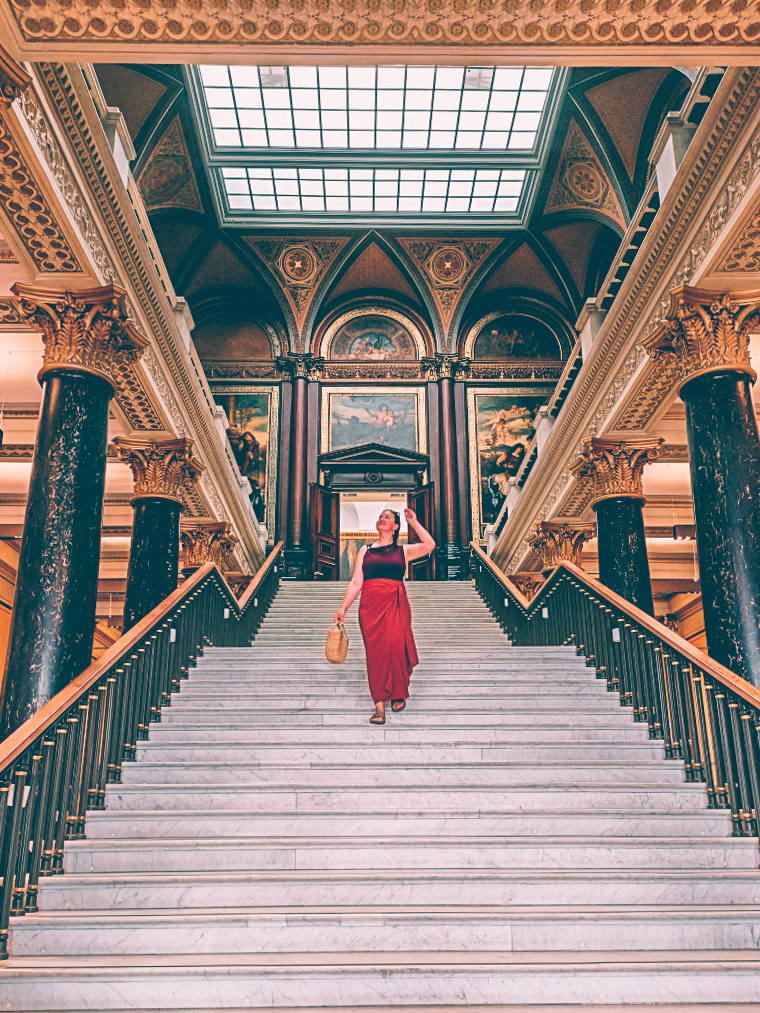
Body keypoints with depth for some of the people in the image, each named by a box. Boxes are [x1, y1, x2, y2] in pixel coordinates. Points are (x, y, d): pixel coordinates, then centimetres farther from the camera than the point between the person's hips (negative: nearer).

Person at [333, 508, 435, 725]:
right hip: (370, 605, 1)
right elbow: (355, 583, 13)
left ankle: (399, 694, 12)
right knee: (375, 652, -5)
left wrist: (413, 522, 0)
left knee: (396, 647, -13)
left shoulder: (403, 550, 13)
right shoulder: (365, 550, 17)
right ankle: (379, 707, -3)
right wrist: (343, 609, 5)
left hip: (396, 605, -1)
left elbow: (429, 545, -3)